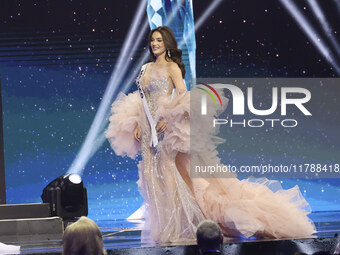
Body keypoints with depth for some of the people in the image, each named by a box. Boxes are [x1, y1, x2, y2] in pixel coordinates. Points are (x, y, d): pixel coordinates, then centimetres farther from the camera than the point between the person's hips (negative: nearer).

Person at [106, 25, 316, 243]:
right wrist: (137, 125, 9)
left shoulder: (172, 66, -4)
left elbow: (182, 94, -15)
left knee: (180, 170, -8)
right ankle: (168, 227, 10)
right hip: (148, 128, 7)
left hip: (169, 126, -7)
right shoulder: (147, 68, 16)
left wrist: (167, 118, -23)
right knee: (154, 174, 4)